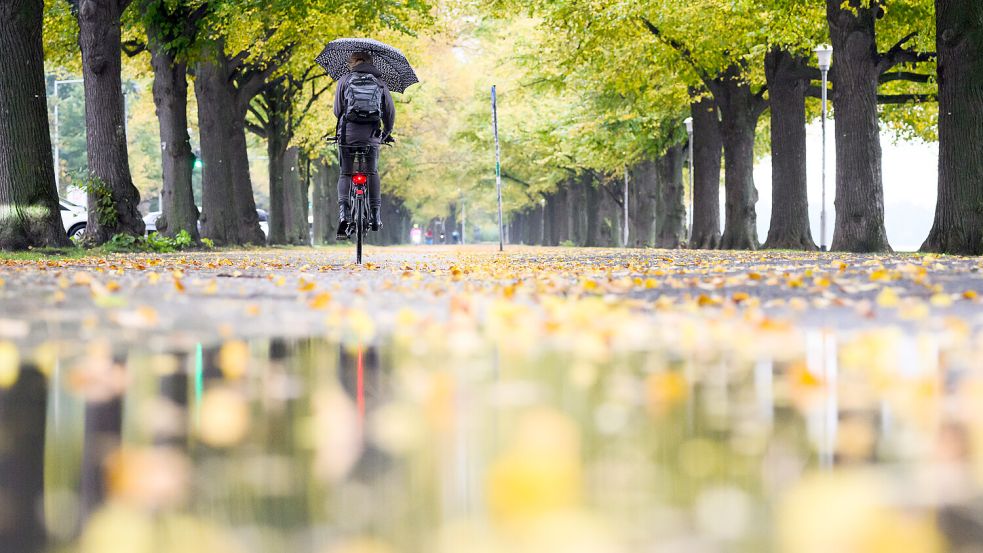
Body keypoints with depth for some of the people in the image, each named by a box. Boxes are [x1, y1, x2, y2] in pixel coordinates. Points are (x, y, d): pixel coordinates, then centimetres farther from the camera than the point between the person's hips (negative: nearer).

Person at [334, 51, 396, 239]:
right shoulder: (380, 82, 12)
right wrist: (387, 133, 27)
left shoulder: (345, 80, 7)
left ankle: (343, 213, -14)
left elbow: (337, 109, 6)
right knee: (372, 172, 14)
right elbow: (390, 111, 11)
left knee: (345, 174, 6)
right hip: (372, 134, 1)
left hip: (348, 132, -1)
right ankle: (375, 215, 4)